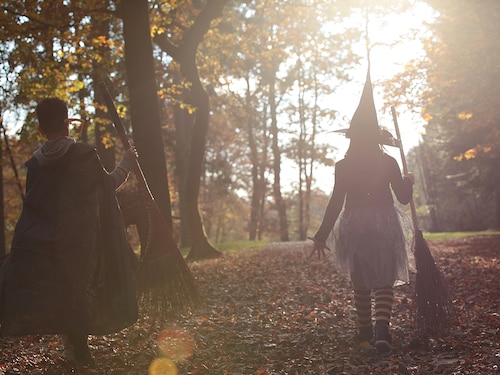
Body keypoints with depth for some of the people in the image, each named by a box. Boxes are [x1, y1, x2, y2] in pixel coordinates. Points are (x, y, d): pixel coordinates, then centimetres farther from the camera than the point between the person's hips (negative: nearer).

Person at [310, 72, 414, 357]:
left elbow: (336, 203, -6)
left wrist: (322, 235, -2)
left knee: (361, 281, 17)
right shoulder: (388, 163, -1)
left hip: (354, 226, 1)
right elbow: (404, 197, 2)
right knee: (384, 282, 1)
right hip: (384, 225, 0)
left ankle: (365, 330, 26)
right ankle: (382, 330, -22)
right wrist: (408, 182, 24)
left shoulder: (344, 166, -3)